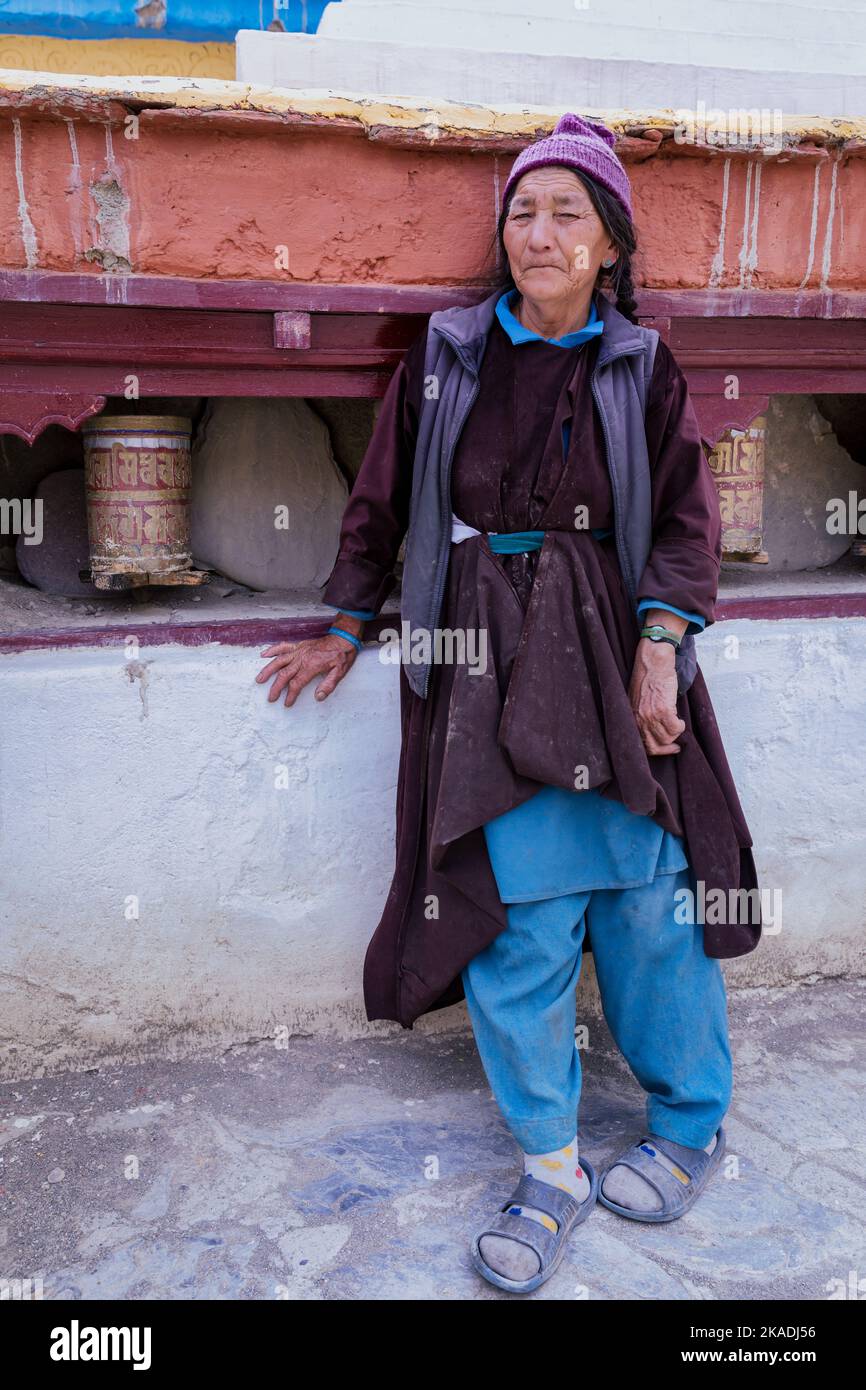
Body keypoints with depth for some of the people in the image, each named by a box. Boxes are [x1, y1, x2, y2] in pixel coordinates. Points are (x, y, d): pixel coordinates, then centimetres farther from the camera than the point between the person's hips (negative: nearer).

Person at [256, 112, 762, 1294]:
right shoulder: (446, 357, 8)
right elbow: (381, 501, 14)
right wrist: (346, 632, 18)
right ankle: (551, 1171, 15)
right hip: (482, 665, 1)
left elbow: (687, 519, 2)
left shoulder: (642, 368, 6)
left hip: (610, 655, 0)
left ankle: (690, 1130, 25)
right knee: (513, 916, -1)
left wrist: (658, 650, -10)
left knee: (646, 897, 1)